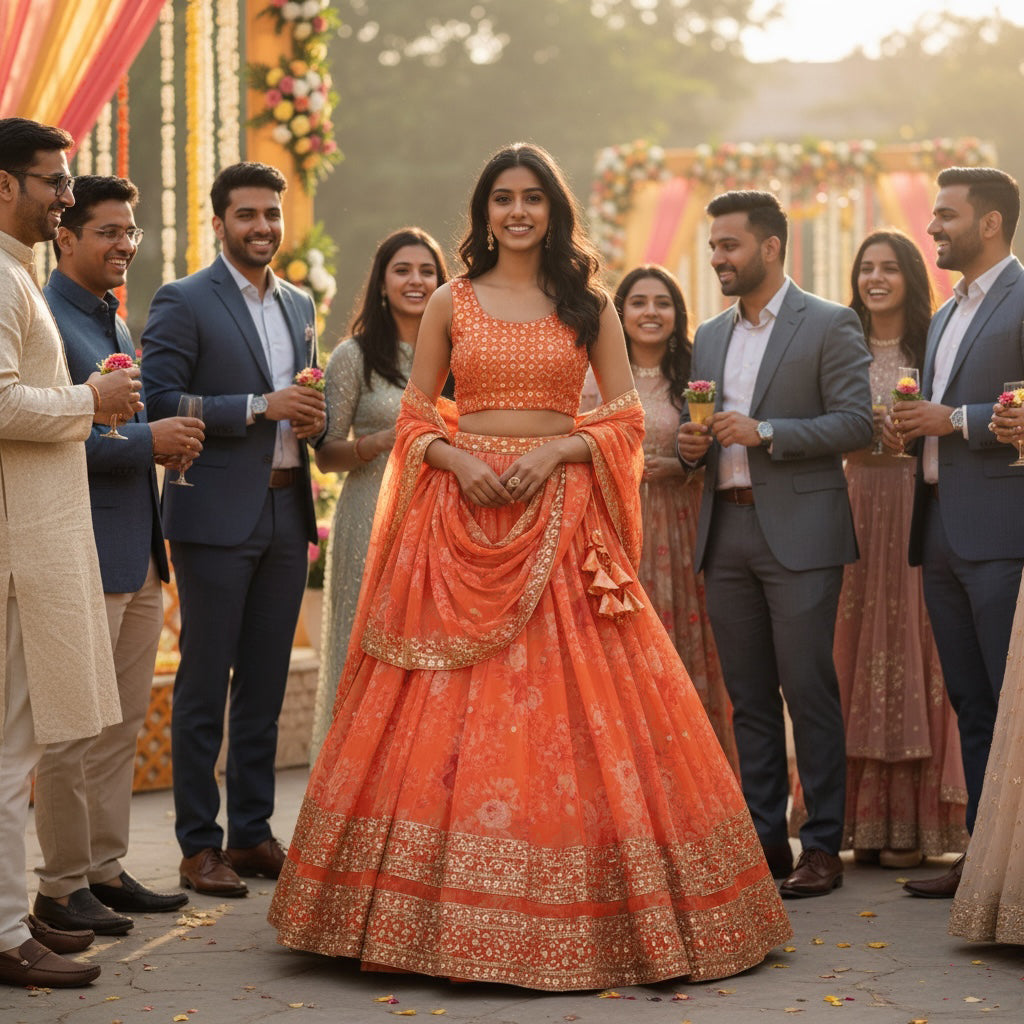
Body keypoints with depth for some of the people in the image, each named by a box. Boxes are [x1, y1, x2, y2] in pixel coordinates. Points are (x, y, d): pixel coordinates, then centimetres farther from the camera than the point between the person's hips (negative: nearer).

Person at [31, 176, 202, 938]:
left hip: (138, 557, 9)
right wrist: (147, 439, -20)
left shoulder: (115, 322, 18)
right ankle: (62, 886, 6)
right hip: (84, 556, -9)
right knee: (74, 730, -3)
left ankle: (106, 869, 22)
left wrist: (168, 441, 7)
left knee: (123, 723, 13)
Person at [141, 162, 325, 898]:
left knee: (265, 685, 10)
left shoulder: (299, 306, 16)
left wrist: (313, 418, 1)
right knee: (204, 685, -1)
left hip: (286, 514, 6)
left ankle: (252, 832, 18)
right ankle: (199, 844, 4)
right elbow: (159, 403, -13)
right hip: (217, 518, -6)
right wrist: (260, 407, -18)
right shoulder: (183, 303, -4)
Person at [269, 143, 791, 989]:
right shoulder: (450, 304, 9)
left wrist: (554, 450, -11)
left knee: (569, 700, -4)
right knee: (447, 713, -2)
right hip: (462, 514, 1)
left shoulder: (588, 305, 7)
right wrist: (457, 459, -10)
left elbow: (626, 419, 4)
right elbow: (414, 416, 9)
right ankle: (448, 906, 6)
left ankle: (584, 909, 5)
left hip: (561, 518, -1)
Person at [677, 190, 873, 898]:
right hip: (726, 534, 6)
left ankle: (823, 847, 1)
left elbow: (856, 423, -9)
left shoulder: (830, 325, -2)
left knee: (809, 693, -5)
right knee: (749, 698, 8)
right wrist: (692, 445, 0)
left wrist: (765, 432, -17)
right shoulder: (709, 336, 17)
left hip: (798, 533, -6)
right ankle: (764, 841, 14)